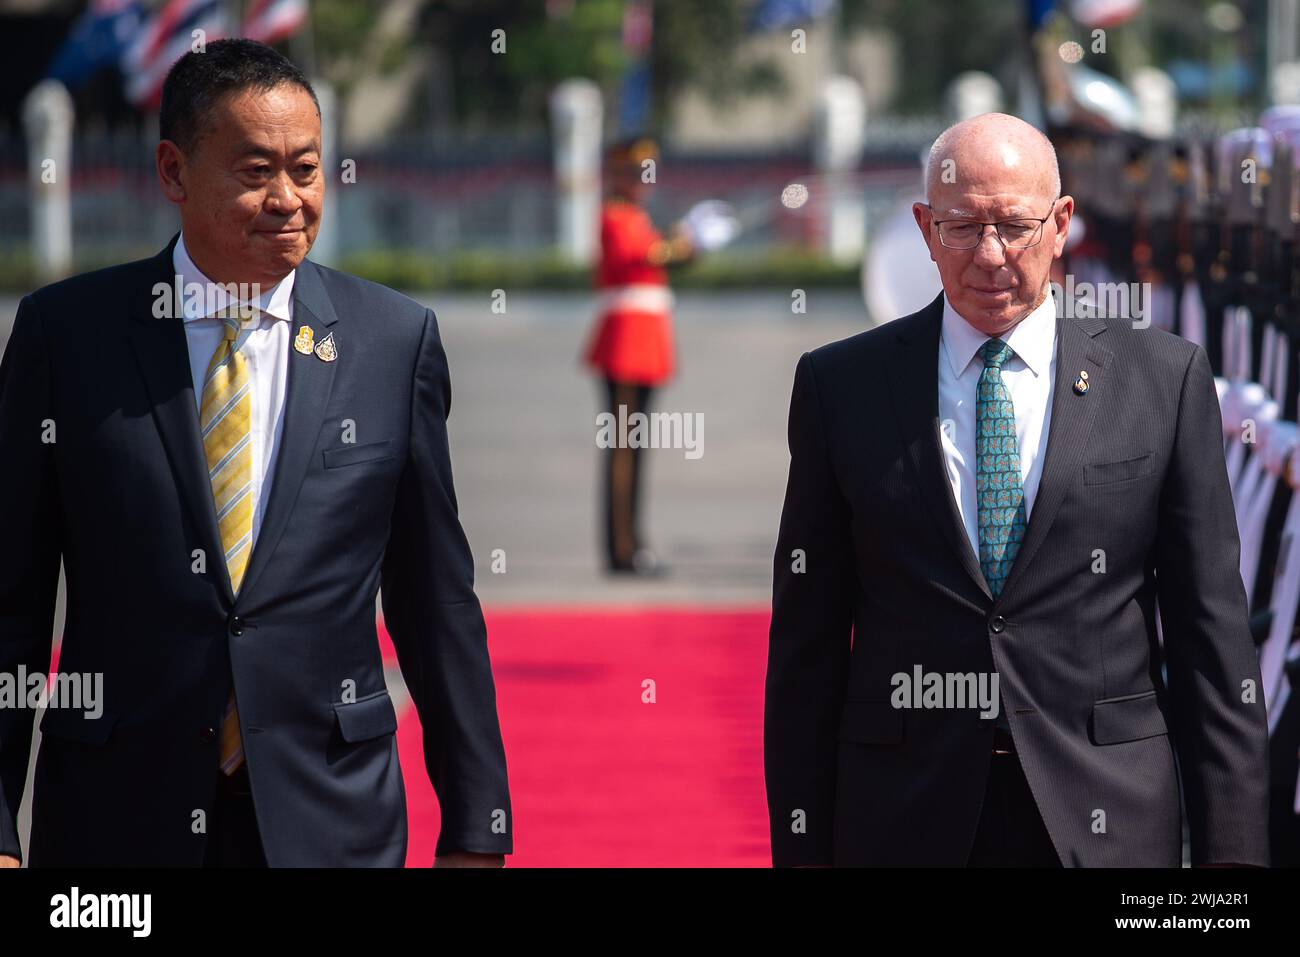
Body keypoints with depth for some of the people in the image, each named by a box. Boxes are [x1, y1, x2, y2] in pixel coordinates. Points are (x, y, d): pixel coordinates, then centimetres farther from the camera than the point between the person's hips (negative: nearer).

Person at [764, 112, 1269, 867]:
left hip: (1106, 825, 0)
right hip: (903, 824, 0)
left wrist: (1230, 846, -2)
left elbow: (1212, 632, 3)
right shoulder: (841, 385, 5)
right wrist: (804, 846, -1)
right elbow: (807, 641, 5)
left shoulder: (1166, 378, 4)